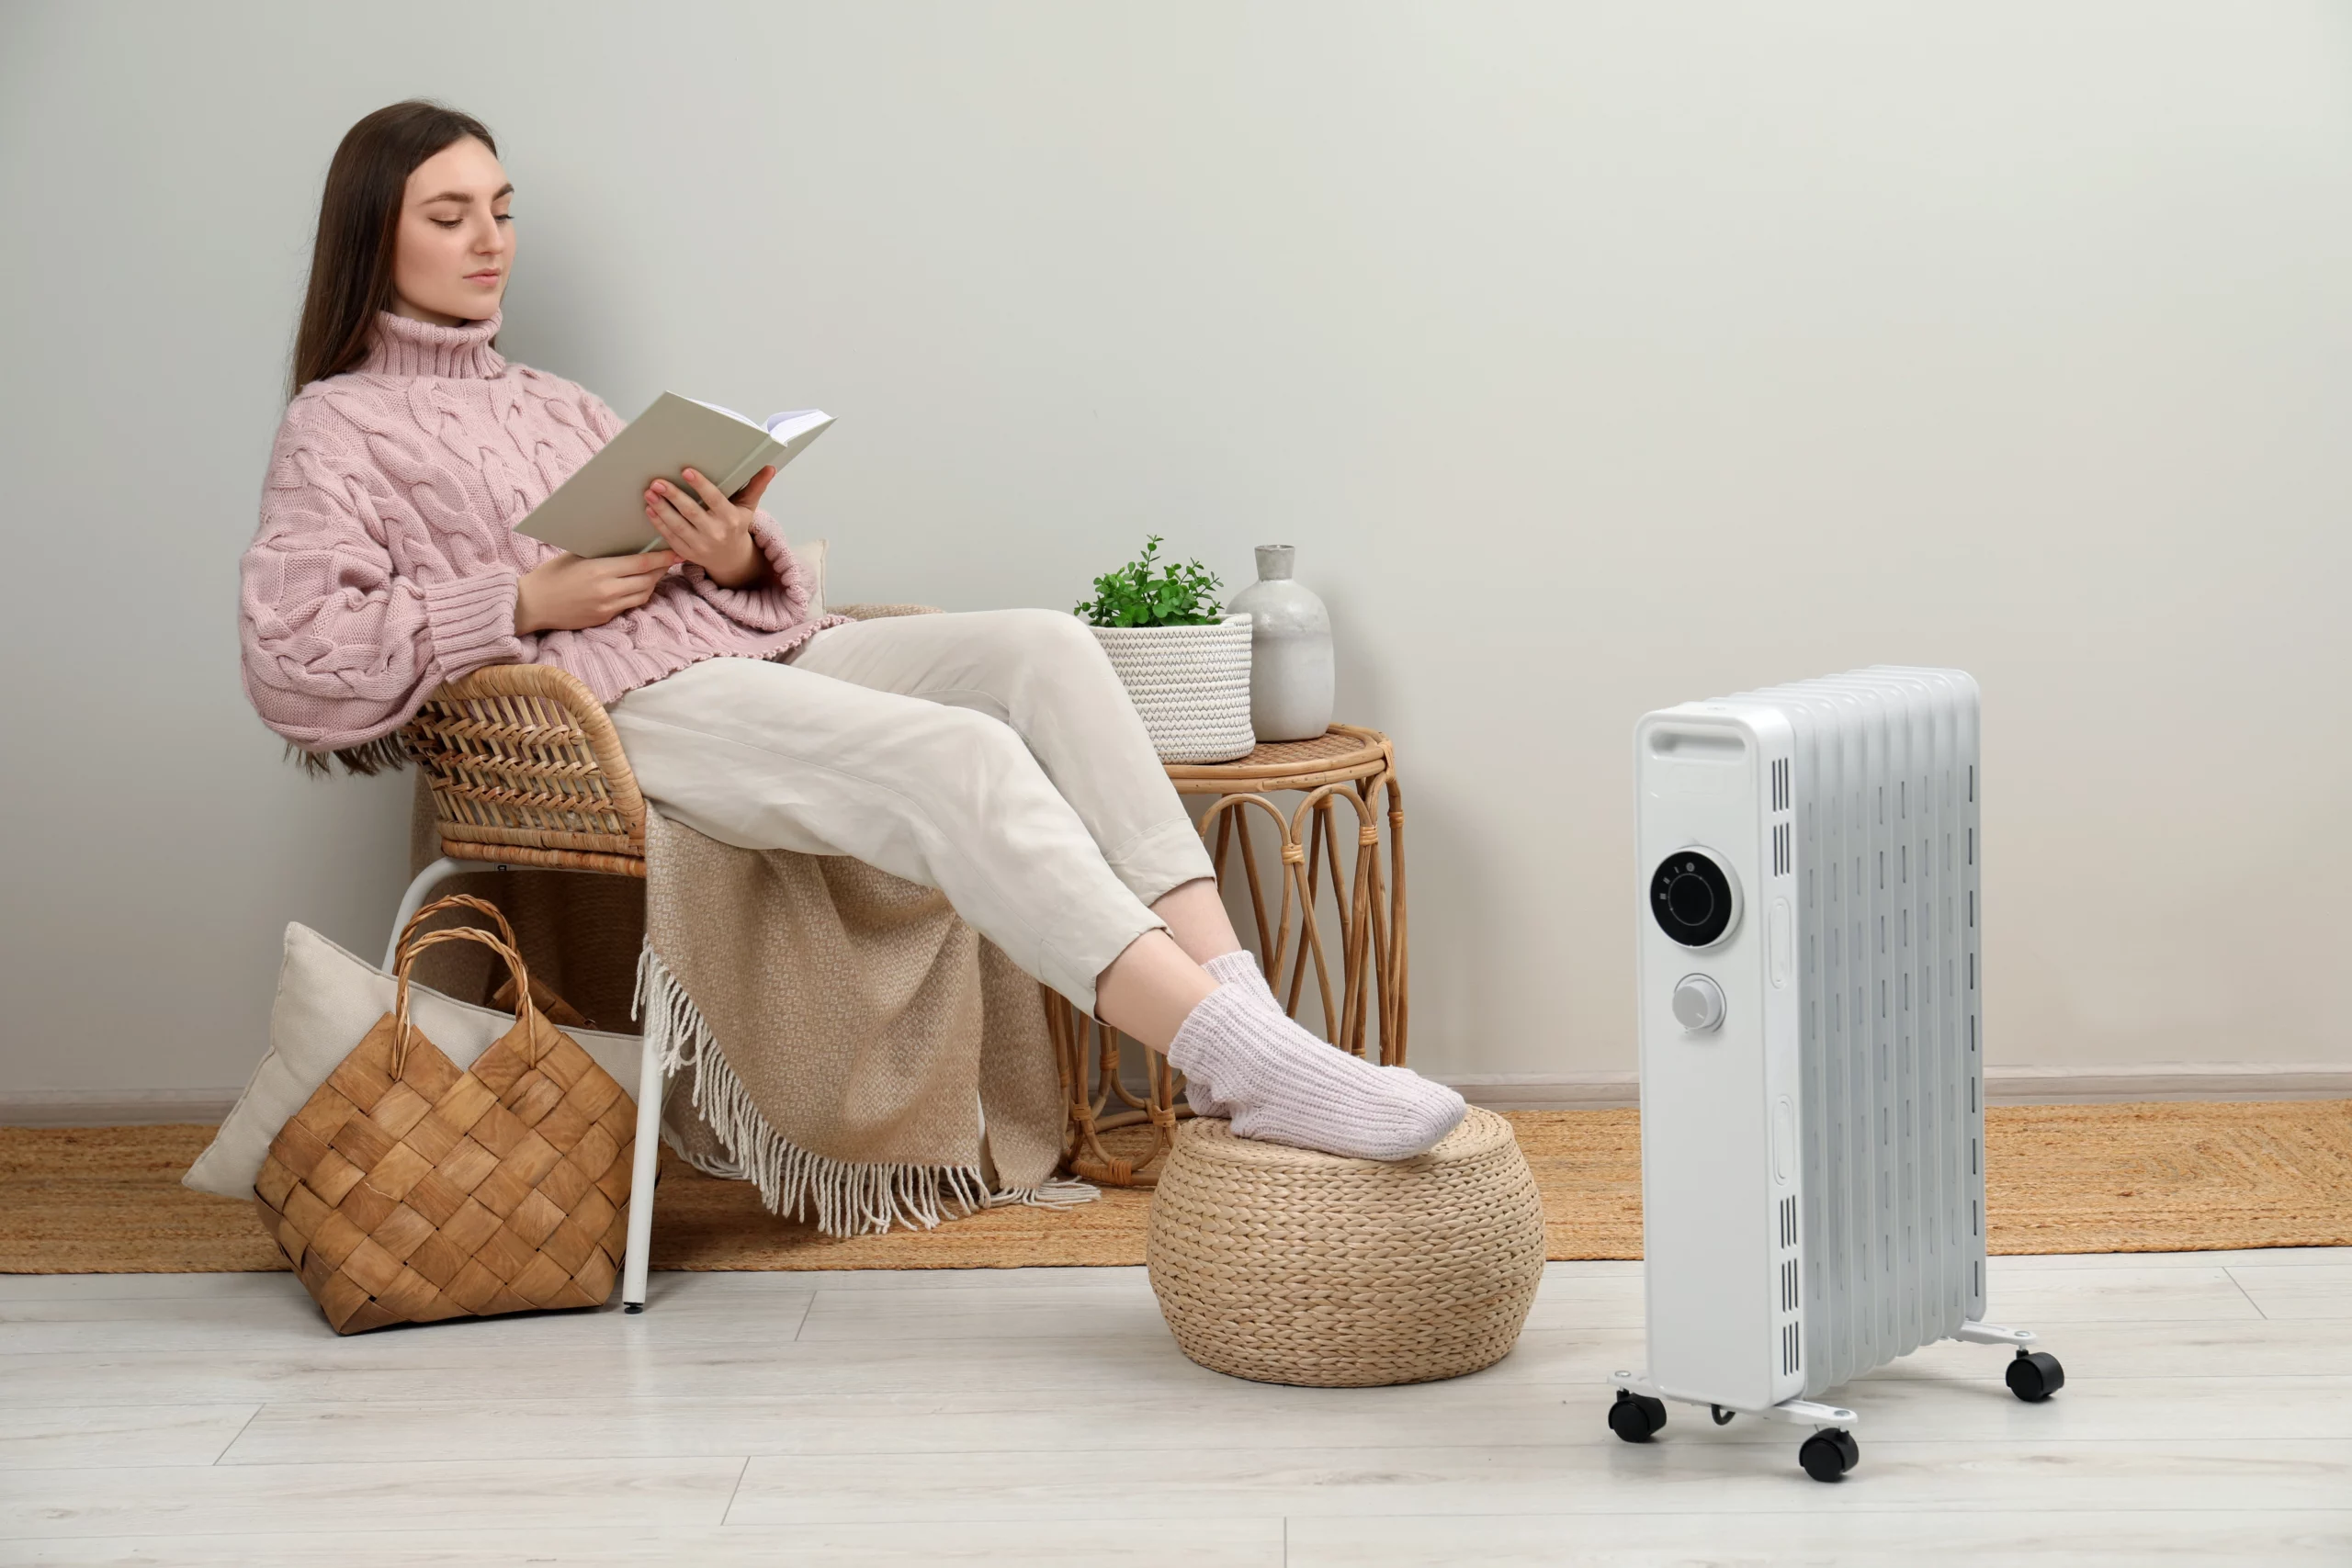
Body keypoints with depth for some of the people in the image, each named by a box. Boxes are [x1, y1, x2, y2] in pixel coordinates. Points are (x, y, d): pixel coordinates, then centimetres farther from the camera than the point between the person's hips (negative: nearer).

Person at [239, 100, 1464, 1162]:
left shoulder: (558, 405, 31)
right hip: (625, 701, -7)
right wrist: (525, 604, -9)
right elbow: (292, 661, -3)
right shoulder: (340, 427, 11)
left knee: (1041, 649, -22)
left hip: (751, 643, 7)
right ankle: (1244, 1062, -44)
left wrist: (736, 554, -1)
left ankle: (1236, 991, -35)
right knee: (960, 753, -32)